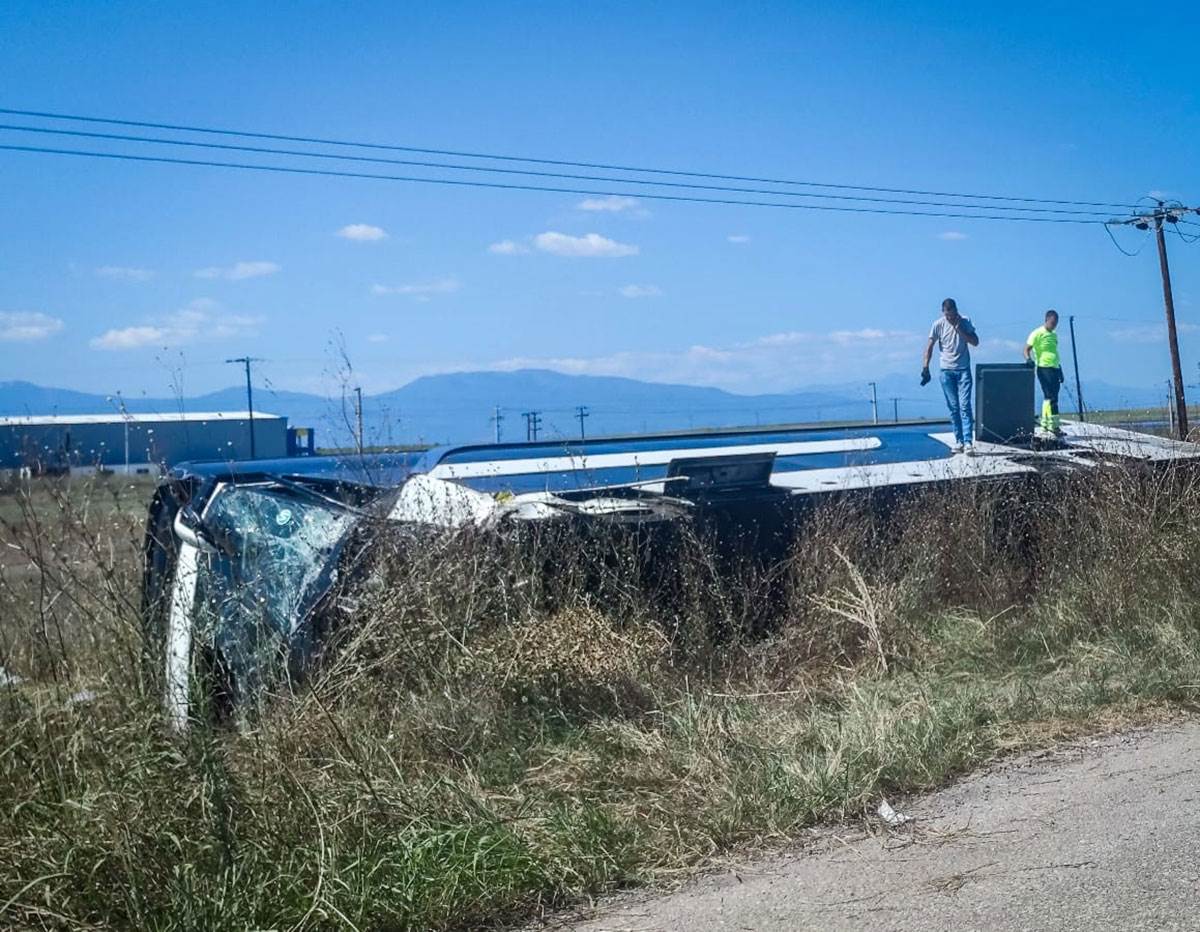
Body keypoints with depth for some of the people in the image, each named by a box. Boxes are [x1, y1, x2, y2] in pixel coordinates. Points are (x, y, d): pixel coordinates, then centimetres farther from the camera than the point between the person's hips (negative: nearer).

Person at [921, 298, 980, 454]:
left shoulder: (964, 322, -1)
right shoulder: (938, 324, -2)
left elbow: (975, 342, -2)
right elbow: (930, 346, 1)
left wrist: (960, 331, -15)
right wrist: (925, 367, -7)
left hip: (963, 370, -1)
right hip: (947, 370, 1)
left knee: (965, 406, -10)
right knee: (953, 407, 3)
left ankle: (968, 442, -15)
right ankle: (959, 441, 9)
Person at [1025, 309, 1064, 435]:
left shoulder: (1054, 335, 18)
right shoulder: (1038, 333, -6)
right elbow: (1027, 349, -9)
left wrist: (1060, 369, 26)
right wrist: (1029, 359, -29)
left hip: (1055, 368, 8)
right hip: (1044, 368, -8)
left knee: (1049, 397, 9)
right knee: (1051, 397, -13)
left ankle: (1045, 425, 15)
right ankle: (1054, 425, -14)